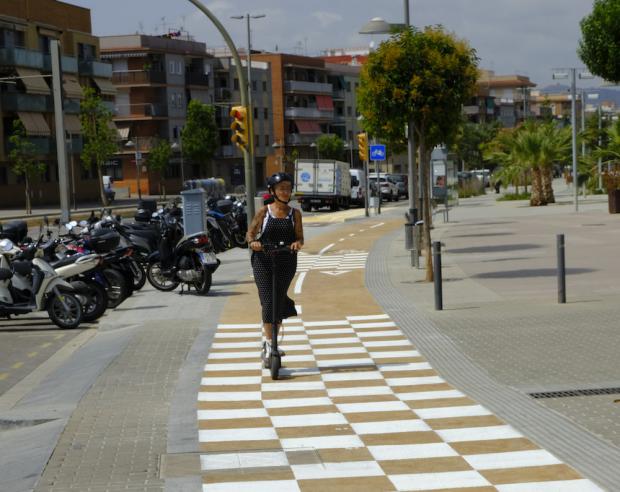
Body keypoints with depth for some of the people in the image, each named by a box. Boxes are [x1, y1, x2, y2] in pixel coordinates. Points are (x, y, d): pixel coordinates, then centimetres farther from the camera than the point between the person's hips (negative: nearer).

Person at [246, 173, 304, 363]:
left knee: (279, 301, 7)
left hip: (286, 263, 2)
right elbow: (250, 233, 2)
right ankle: (269, 343, -5)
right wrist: (252, 242, -20)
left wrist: (298, 243, -23)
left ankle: (270, 340, 24)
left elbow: (300, 237, 0)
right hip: (264, 262, -2)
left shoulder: (295, 213, 4)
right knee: (268, 302, -9)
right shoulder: (264, 212, 0)